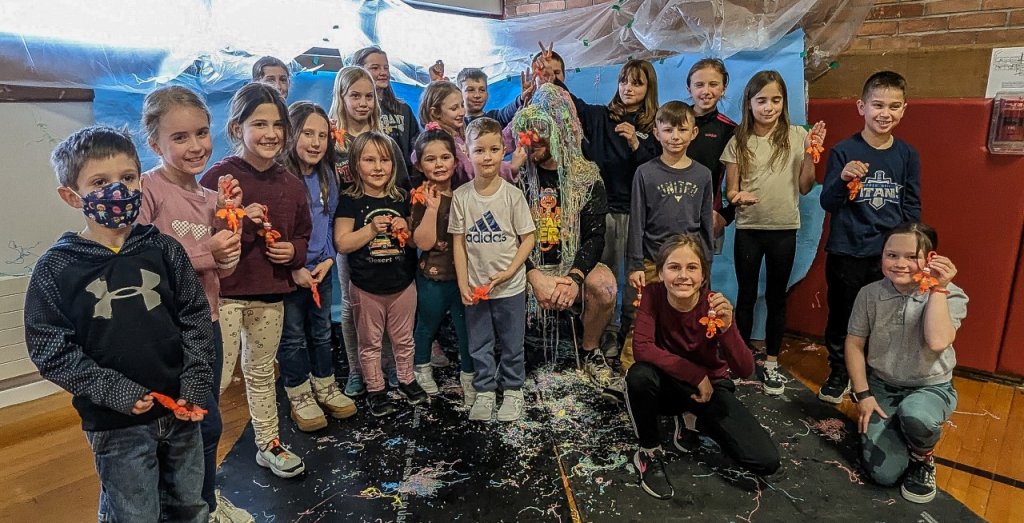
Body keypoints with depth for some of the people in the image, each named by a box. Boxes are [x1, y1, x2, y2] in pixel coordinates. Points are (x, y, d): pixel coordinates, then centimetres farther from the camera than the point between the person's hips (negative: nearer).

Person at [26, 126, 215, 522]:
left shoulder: (163, 250, -2)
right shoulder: (56, 269, -7)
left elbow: (196, 319, 1)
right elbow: (51, 350, -8)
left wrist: (195, 385, -7)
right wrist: (116, 391, -16)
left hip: (180, 411, 2)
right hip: (116, 423, -2)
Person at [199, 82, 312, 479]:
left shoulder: (290, 185, 5)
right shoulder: (218, 177, -10)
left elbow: (302, 235, 15)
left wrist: (293, 251, -5)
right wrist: (241, 222, -25)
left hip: (271, 293, 5)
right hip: (224, 291, -5)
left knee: (261, 372, 19)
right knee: (217, 377, -2)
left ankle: (269, 444, 33)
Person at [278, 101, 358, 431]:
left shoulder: (327, 175, 2)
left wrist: (328, 259, -3)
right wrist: (293, 269, -18)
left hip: (321, 270, 6)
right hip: (288, 273, -5)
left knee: (322, 331, 18)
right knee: (293, 336, 10)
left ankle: (325, 388, 35)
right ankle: (300, 398, 26)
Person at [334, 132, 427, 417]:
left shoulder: (402, 199, 1)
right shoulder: (350, 201, -9)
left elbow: (416, 242, 6)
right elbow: (342, 244, -14)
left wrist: (405, 230, -16)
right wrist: (372, 228, -24)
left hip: (403, 284, 3)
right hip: (366, 288, -2)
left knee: (404, 339, 18)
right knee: (370, 343, 13)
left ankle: (406, 379, 38)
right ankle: (375, 389, 30)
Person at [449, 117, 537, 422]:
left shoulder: (512, 194, -9)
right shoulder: (461, 196, -5)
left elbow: (528, 238, -5)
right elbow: (459, 242, -1)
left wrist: (509, 272, -15)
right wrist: (463, 284, -6)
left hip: (510, 287, -1)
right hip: (475, 287, 2)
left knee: (512, 343, 13)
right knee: (479, 345, 14)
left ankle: (512, 390, 33)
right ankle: (484, 391, 33)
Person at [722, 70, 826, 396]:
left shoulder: (797, 136, -1)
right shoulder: (738, 142, -2)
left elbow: (805, 187, -1)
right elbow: (730, 190, 1)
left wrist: (811, 153, -13)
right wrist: (738, 197, -21)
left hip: (784, 229, 0)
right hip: (748, 229, 0)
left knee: (777, 297, 9)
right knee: (746, 296, 9)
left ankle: (771, 364, 22)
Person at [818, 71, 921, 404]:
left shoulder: (907, 155, 2)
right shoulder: (844, 151, -9)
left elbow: (912, 208, 10)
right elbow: (827, 203, -10)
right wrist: (843, 179, -30)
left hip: (889, 255, 3)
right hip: (846, 253, -2)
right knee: (841, 317, 10)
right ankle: (838, 374, 29)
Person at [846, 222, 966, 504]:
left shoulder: (949, 296, -13)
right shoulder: (870, 294, -8)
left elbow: (937, 342, -31)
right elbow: (854, 344, -1)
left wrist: (938, 288, -27)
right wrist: (862, 394, -6)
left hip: (930, 388, -1)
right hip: (881, 387, 2)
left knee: (914, 414, -40)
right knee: (883, 474, -12)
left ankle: (922, 460, -3)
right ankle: (890, 431, 23)